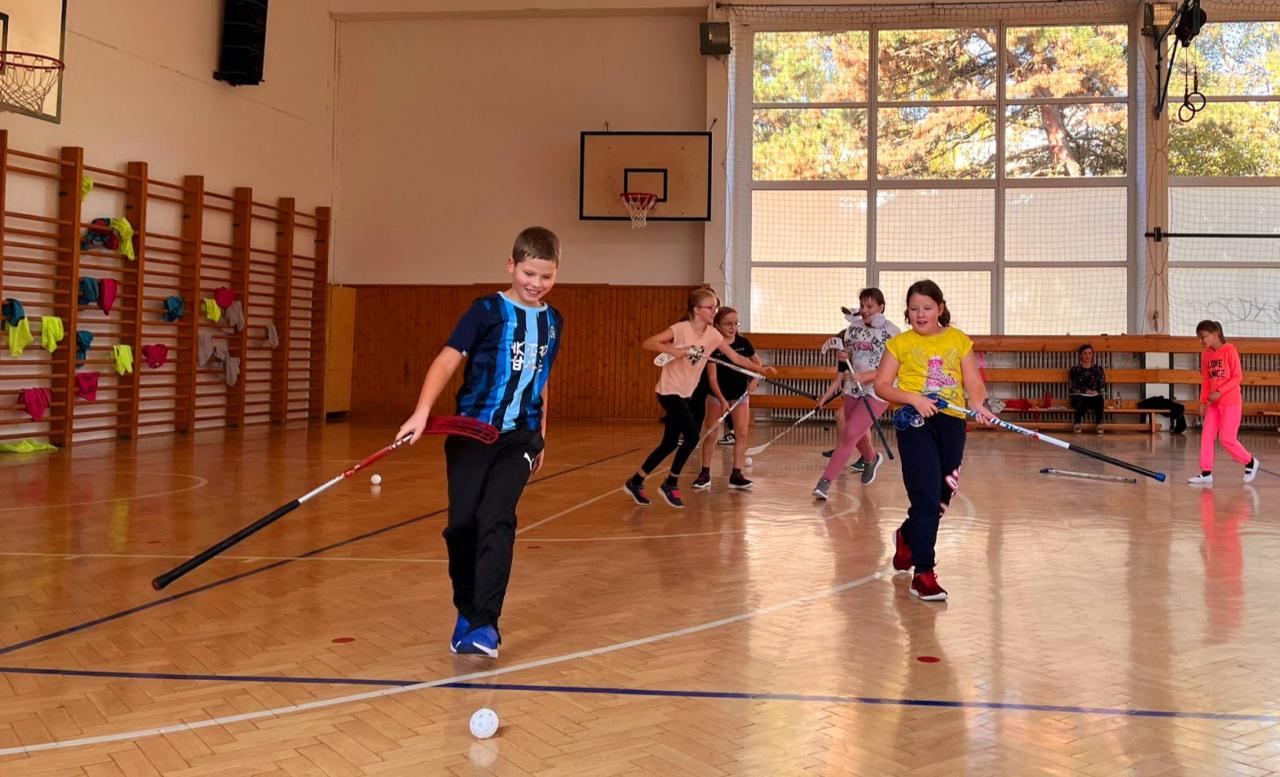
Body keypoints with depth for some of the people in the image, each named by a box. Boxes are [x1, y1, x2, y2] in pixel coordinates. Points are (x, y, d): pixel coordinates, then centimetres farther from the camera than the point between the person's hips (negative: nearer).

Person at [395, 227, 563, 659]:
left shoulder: (553, 322, 9)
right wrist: (422, 412, -29)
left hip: (518, 438, 2)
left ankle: (484, 623, -10)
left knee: (497, 522, -12)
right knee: (462, 525, 2)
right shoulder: (488, 310, -5)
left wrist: (541, 438, 22)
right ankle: (466, 613, 22)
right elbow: (448, 359, -15)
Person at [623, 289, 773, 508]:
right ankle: (670, 484, 1)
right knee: (692, 436, -16)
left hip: (687, 393, 7)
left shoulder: (713, 334, 1)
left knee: (670, 444, 9)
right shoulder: (681, 329, -16)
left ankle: (635, 482, 21)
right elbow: (648, 343, -21)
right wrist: (672, 349, -35)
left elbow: (735, 357, 5)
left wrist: (760, 369, -3)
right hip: (669, 390, -7)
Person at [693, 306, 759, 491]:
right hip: (717, 394, -2)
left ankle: (736, 475, 2)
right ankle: (705, 474, 10)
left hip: (740, 394, 3)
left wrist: (754, 380, -5)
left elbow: (757, 364, 12)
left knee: (742, 434, -4)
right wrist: (722, 400, -28)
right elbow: (712, 377, -19)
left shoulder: (743, 343, -6)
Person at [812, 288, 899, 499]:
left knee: (849, 434, -16)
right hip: (853, 389, 6)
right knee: (858, 434, 19)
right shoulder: (854, 329, 5)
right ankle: (871, 459, 53)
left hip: (878, 392, -6)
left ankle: (825, 481, -12)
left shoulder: (891, 333, -11)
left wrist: (866, 376, -27)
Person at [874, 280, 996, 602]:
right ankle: (923, 574, -3)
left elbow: (974, 381, 5)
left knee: (942, 498, 11)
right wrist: (914, 398, -15)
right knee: (927, 498, -11)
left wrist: (978, 404, -16)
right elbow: (882, 386, 1)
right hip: (915, 423, -4)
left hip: (952, 422, 4)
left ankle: (907, 535, 42)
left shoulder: (959, 340, 11)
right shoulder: (901, 343, 4)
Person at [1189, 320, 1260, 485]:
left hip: (1231, 402, -6)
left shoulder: (1229, 350, -11)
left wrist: (1219, 392, -21)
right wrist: (1203, 401, 5)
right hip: (1214, 403, 6)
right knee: (1206, 436, 0)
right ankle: (1206, 473, 3)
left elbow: (1238, 377, -12)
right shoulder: (1205, 355, 7)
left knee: (1226, 438, -6)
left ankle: (1250, 462, 17)